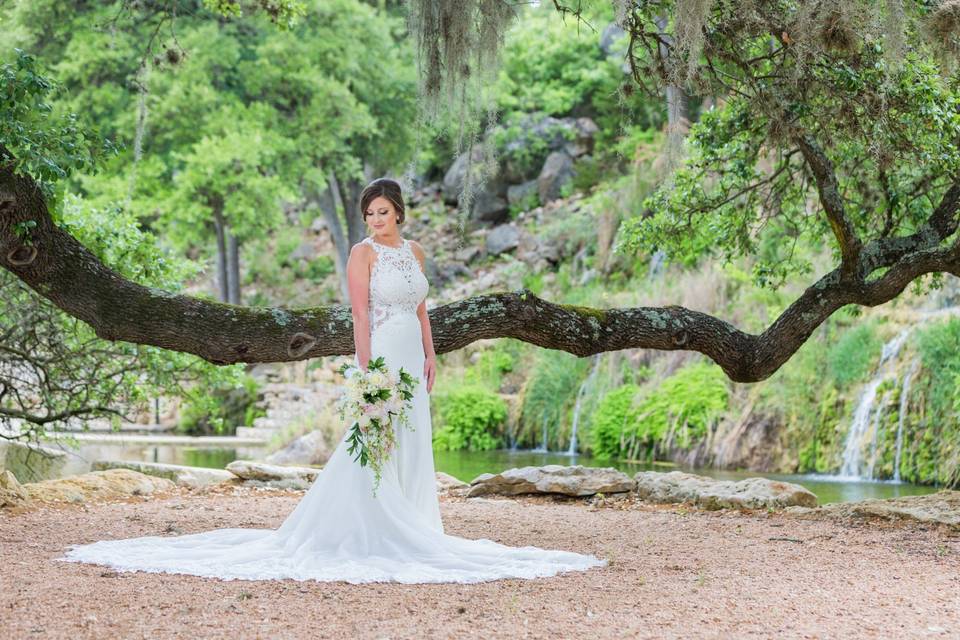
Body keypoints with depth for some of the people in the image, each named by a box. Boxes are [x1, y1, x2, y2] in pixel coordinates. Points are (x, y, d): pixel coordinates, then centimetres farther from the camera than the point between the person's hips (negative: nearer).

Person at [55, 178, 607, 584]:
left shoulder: (415, 252, 13)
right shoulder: (364, 253, -7)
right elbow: (361, 314, -12)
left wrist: (430, 356, 11)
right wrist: (366, 369, -18)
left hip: (412, 360, 7)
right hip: (381, 357, -7)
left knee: (412, 445, 8)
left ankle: (408, 526, 14)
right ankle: (369, 529, -5)